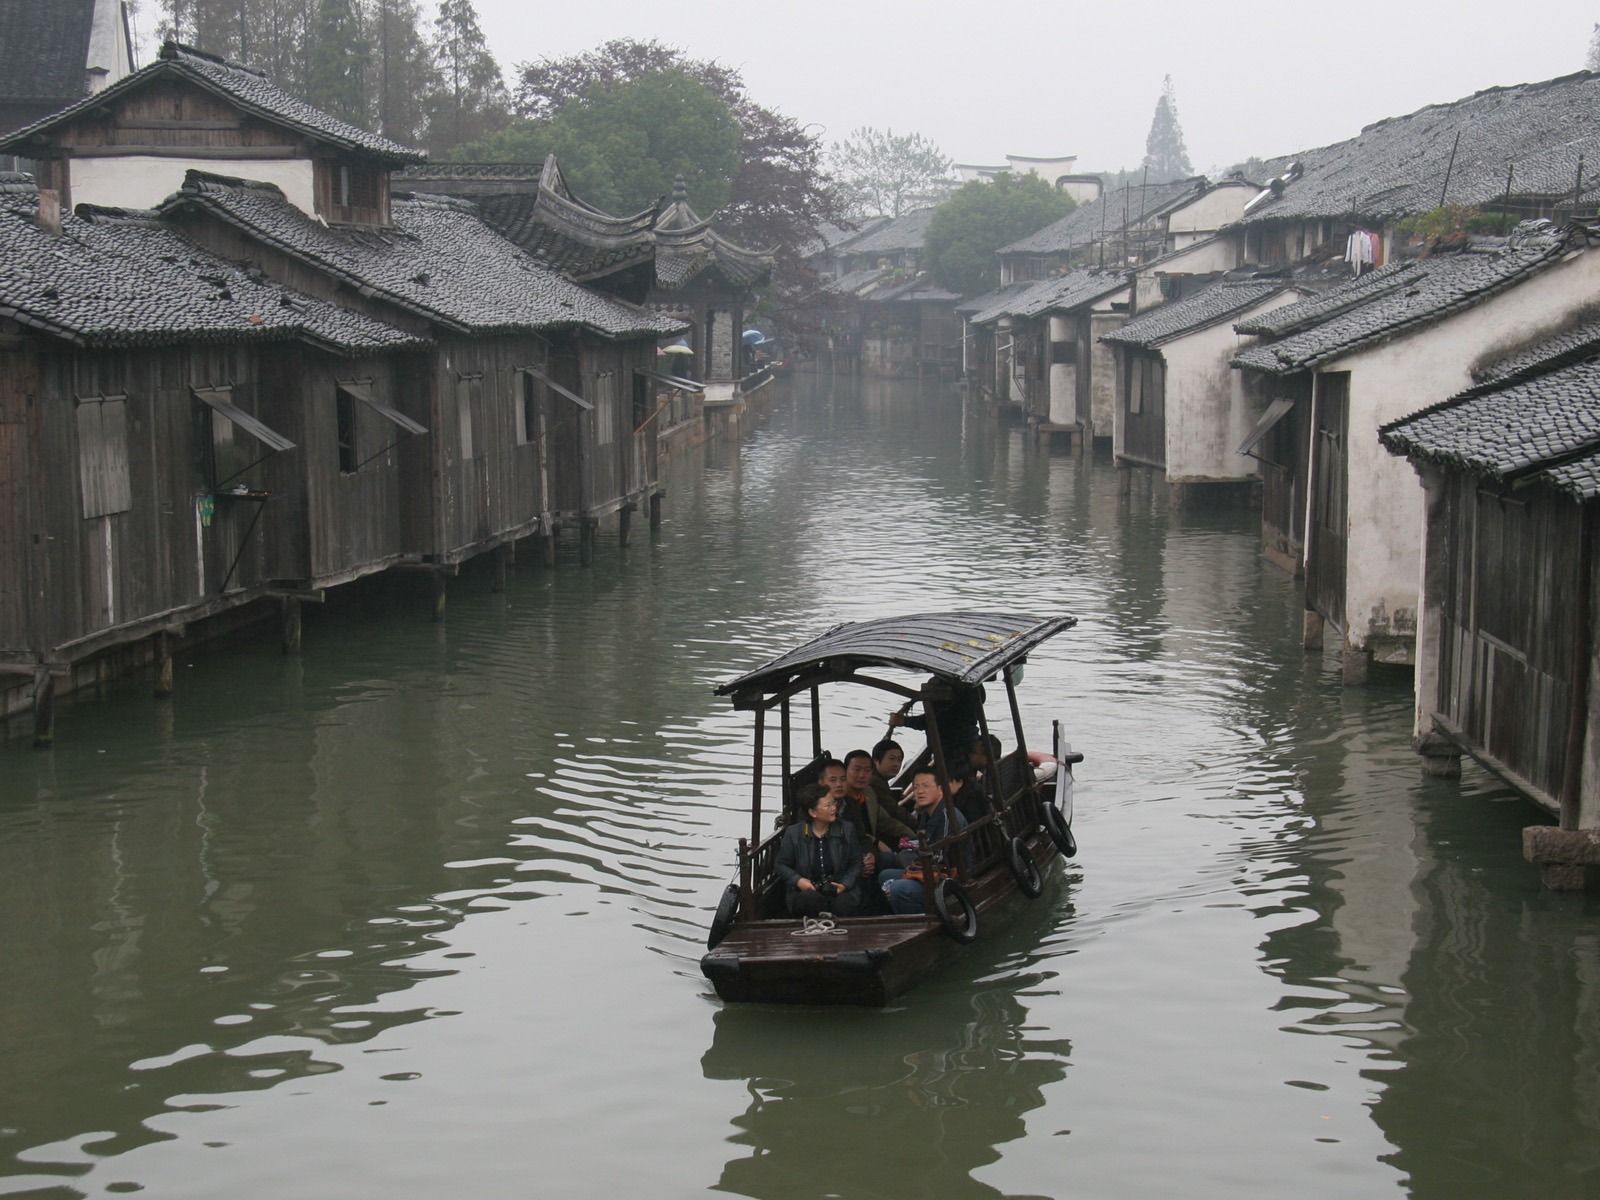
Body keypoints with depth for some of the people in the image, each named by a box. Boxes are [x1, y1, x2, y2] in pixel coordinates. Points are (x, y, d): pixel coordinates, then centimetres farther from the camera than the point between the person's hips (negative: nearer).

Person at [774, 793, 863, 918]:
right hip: (806, 889, -1)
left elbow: (856, 863, 11)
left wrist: (845, 884, -6)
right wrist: (797, 880, -9)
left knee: (844, 902, -34)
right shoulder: (793, 833, 3)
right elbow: (782, 865, 11)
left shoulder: (847, 829, 8)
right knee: (811, 898, -37)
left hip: (838, 889, 1)